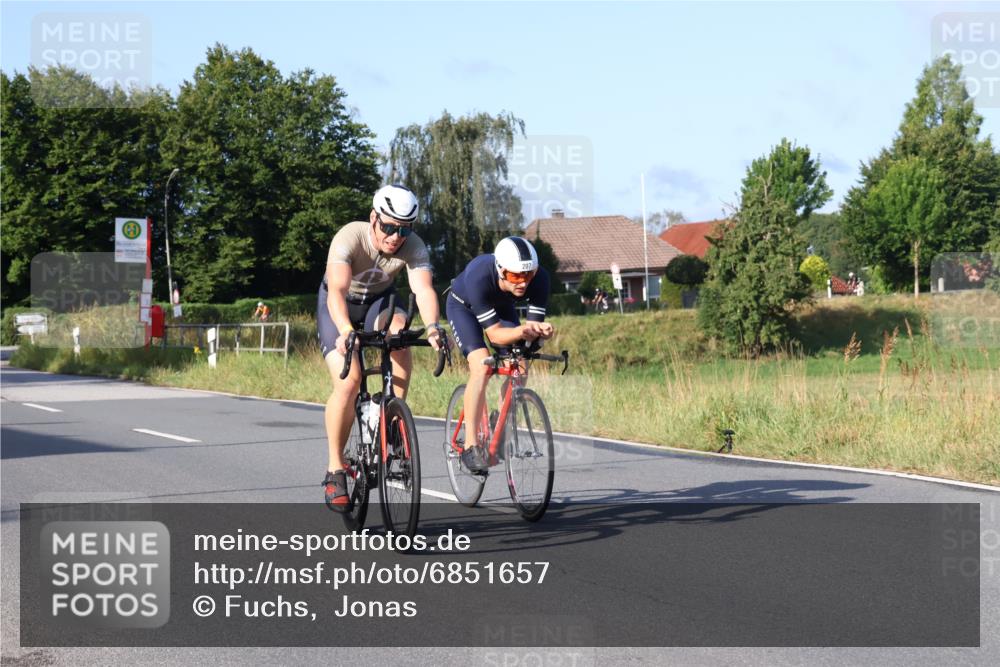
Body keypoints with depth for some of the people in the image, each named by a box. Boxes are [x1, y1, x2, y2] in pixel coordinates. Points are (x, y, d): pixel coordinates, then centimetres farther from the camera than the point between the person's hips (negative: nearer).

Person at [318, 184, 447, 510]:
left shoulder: (414, 247, -24)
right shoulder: (350, 237, -32)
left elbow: (423, 289, -38)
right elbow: (337, 290, -43)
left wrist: (433, 327, -57)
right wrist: (346, 332, -61)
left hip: (378, 301, 3)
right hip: (340, 305, -3)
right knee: (348, 382, -22)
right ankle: (335, 471, -9)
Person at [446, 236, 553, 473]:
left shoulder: (539, 278, -32)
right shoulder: (479, 277, -42)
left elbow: (534, 324, -26)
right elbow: (494, 334, -38)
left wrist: (539, 330, -49)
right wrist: (521, 331, -57)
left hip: (501, 306, 4)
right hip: (464, 306, -4)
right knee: (481, 366, -25)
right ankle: (471, 445, -20)